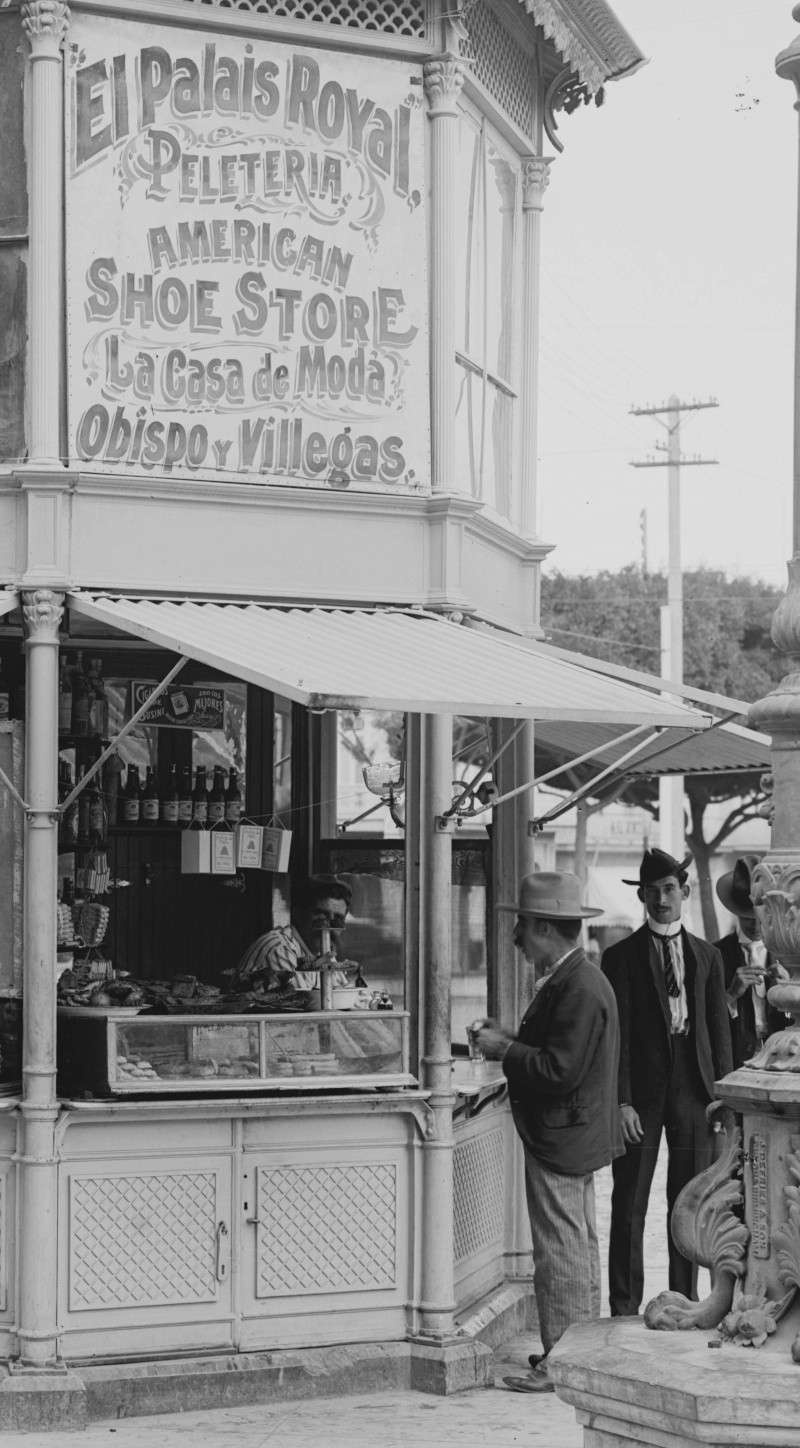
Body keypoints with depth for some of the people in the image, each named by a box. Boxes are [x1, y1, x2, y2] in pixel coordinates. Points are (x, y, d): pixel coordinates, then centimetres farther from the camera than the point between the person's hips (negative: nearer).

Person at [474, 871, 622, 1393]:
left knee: (562, 1250, -5)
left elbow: (561, 1070, -26)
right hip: (571, 1135, 11)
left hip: (561, 1138, -11)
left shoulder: (580, 988, -22)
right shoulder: (570, 979, 11)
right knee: (578, 1248, 17)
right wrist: (508, 1041, 4)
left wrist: (506, 1050, -16)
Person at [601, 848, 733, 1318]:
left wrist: (722, 1093, 1)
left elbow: (720, 1028, 10)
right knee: (629, 1205, 0)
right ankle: (624, 1310, 5)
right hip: (642, 1091, -2)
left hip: (693, 1090, 2)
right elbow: (616, 1033, -3)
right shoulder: (621, 957, 2)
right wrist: (622, 1101, -11)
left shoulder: (707, 956, 11)